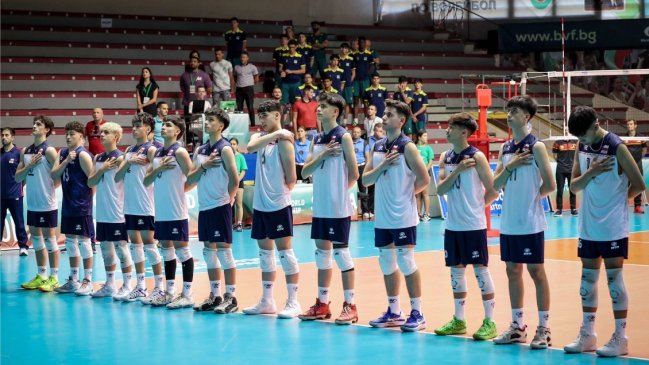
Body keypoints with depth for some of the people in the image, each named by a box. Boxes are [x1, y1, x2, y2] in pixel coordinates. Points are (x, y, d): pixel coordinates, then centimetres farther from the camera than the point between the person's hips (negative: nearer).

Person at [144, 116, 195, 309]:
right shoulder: (157, 153, 13)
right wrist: (158, 169, -4)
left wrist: (179, 189, -4)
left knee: (181, 249, -4)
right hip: (161, 211, 8)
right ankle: (169, 292, 19)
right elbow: (146, 181, 12)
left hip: (176, 212, -7)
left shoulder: (179, 152, -8)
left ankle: (187, 295, -1)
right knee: (166, 250, 12)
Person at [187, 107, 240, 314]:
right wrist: (203, 166, -8)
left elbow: (234, 181, -11)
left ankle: (230, 297, -2)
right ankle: (215, 295, 17)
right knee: (209, 252, 10)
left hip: (220, 207, -7)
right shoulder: (200, 150, 12)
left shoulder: (225, 149, -9)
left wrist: (228, 199, -2)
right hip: (204, 207, 7)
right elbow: (190, 180, 6)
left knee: (224, 250, -6)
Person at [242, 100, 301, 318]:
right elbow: (250, 147, -14)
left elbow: (291, 178, -13)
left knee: (284, 251, -6)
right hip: (260, 204, 7)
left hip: (278, 204, -7)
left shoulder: (283, 140, -10)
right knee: (265, 252, 12)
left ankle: (293, 302, -2)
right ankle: (267, 301, 19)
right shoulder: (260, 137, 11)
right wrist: (273, 134, -17)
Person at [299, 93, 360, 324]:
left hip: (338, 207, -7)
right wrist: (322, 155, -9)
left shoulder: (343, 136, -8)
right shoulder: (317, 140, 12)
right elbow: (305, 172, 4)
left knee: (340, 251, -4)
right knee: (322, 252, 11)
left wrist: (340, 190, 3)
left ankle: (350, 306, 1)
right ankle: (322, 304, 18)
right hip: (320, 206, 7)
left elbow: (354, 175, -10)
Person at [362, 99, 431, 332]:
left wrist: (406, 192, 1)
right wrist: (383, 166, -10)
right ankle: (393, 312, 21)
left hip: (403, 217, -7)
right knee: (387, 264, 11)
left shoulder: (407, 147, -9)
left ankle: (417, 314, 2)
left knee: (406, 263, -5)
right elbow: (365, 180, 5)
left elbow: (424, 179, -12)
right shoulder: (377, 147, 10)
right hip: (382, 217, 7)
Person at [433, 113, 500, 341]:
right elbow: (440, 189, -3)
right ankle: (459, 320, 20)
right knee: (456, 270, 11)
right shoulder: (446, 157, 7)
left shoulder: (477, 157, -10)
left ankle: (489, 322, 3)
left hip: (473, 225, -6)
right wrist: (458, 170, -15)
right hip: (453, 225, 6)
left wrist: (476, 205, 3)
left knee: (480, 269, -3)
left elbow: (492, 191, -8)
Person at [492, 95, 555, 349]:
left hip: (530, 222, -6)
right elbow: (496, 185, 7)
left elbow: (549, 186, -11)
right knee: (513, 271, 11)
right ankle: (517, 326, 19)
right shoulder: (505, 148, 11)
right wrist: (509, 166, -9)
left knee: (536, 271, -1)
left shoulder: (536, 147, -8)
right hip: (508, 221, 6)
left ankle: (543, 328, 5)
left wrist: (530, 195, 3)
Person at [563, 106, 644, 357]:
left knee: (614, 278, -2)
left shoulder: (616, 148, -14)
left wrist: (617, 197, 2)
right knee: (588, 277, 11)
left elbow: (638, 185, -12)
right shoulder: (582, 147, 5)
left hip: (613, 227, -6)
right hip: (588, 226, 6)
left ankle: (620, 337, 4)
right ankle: (587, 334, 20)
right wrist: (591, 172, -14)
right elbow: (574, 186, 3)